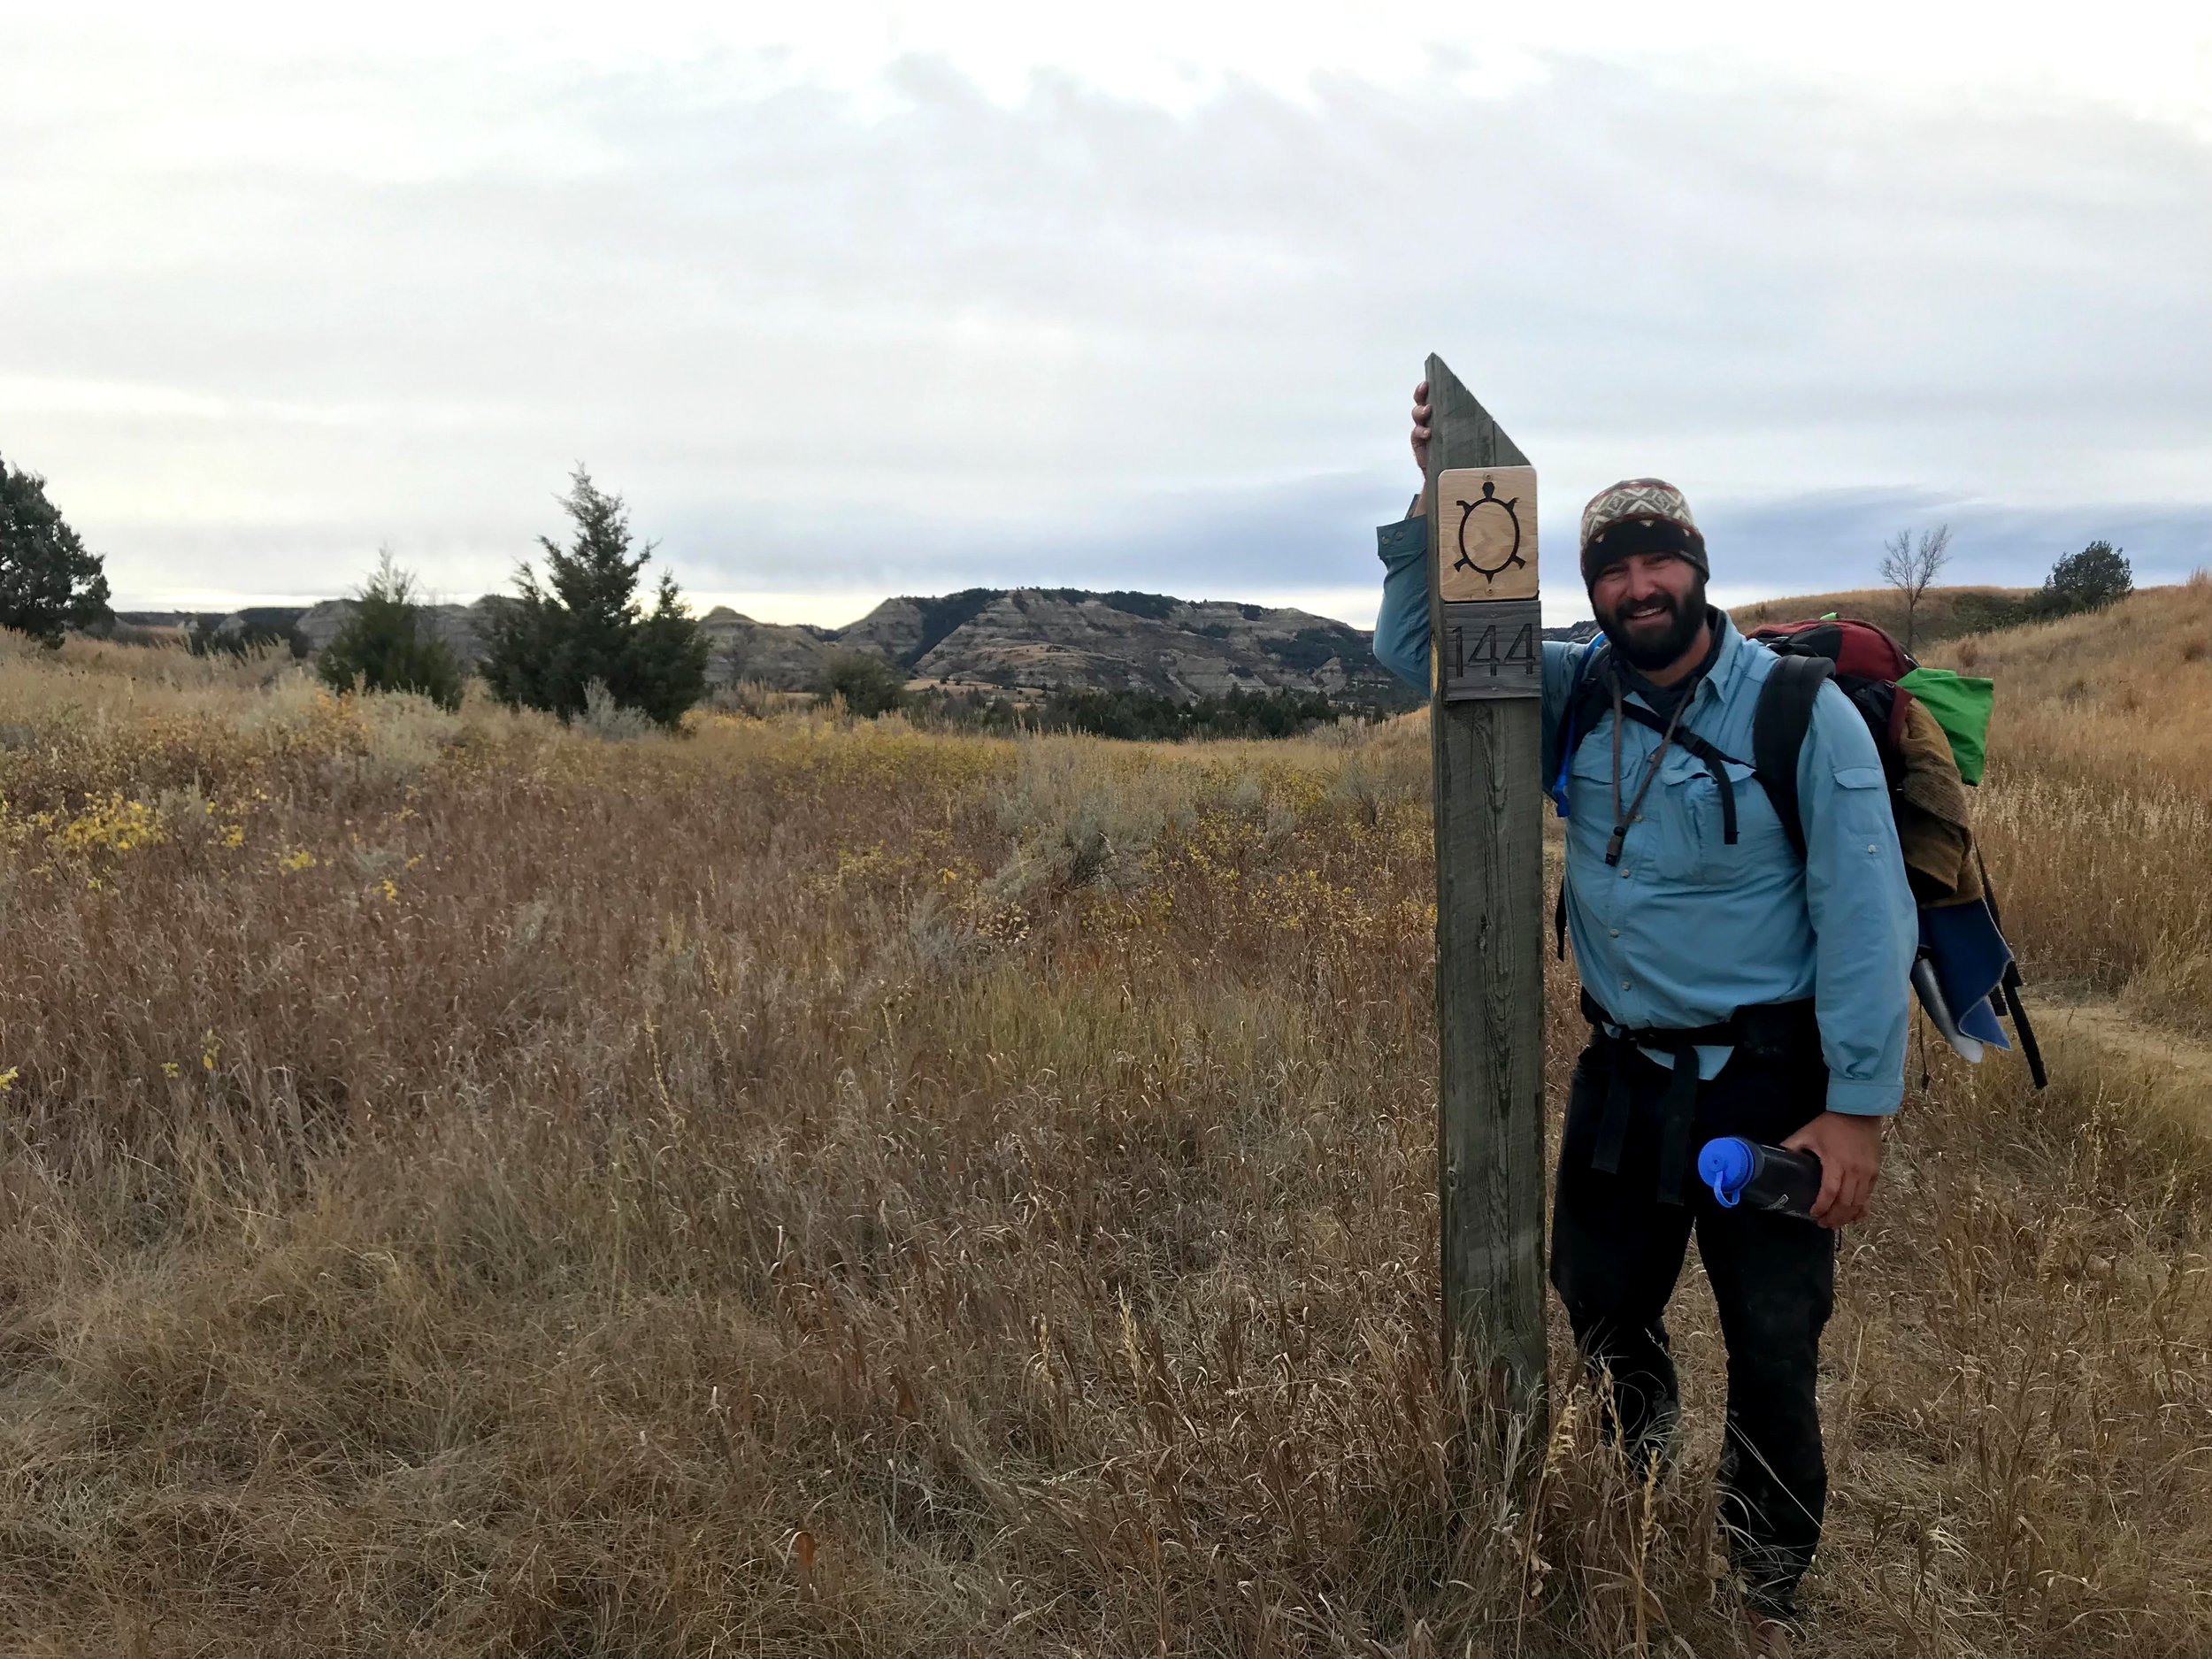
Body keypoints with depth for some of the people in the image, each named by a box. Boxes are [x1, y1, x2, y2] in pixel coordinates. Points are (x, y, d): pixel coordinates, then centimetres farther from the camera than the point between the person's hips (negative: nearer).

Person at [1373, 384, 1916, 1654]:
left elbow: (1867, 918, -15)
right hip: (1623, 1081, 5)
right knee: (1603, 1318, 20)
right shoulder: (1577, 698, 0)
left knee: (1775, 1358, 9)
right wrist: (1438, 499, -8)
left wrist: (1860, 1106, -17)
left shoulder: (1802, 712, -14)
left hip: (1767, 1091, -4)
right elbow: (1421, 646, 7)